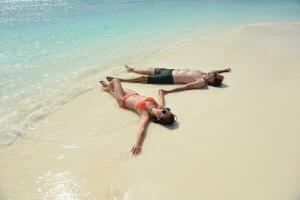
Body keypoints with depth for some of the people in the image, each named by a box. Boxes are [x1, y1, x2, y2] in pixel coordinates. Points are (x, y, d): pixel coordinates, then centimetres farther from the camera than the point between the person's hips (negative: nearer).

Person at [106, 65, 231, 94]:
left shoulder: (202, 83, -20)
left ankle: (118, 80, 6)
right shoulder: (202, 74, 2)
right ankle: (131, 69, 49)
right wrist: (223, 70, 36)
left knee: (143, 78, -5)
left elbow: (185, 86, -30)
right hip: (171, 71, 7)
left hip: (169, 79, -7)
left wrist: (168, 91, -37)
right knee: (149, 70, 22)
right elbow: (211, 72, 26)